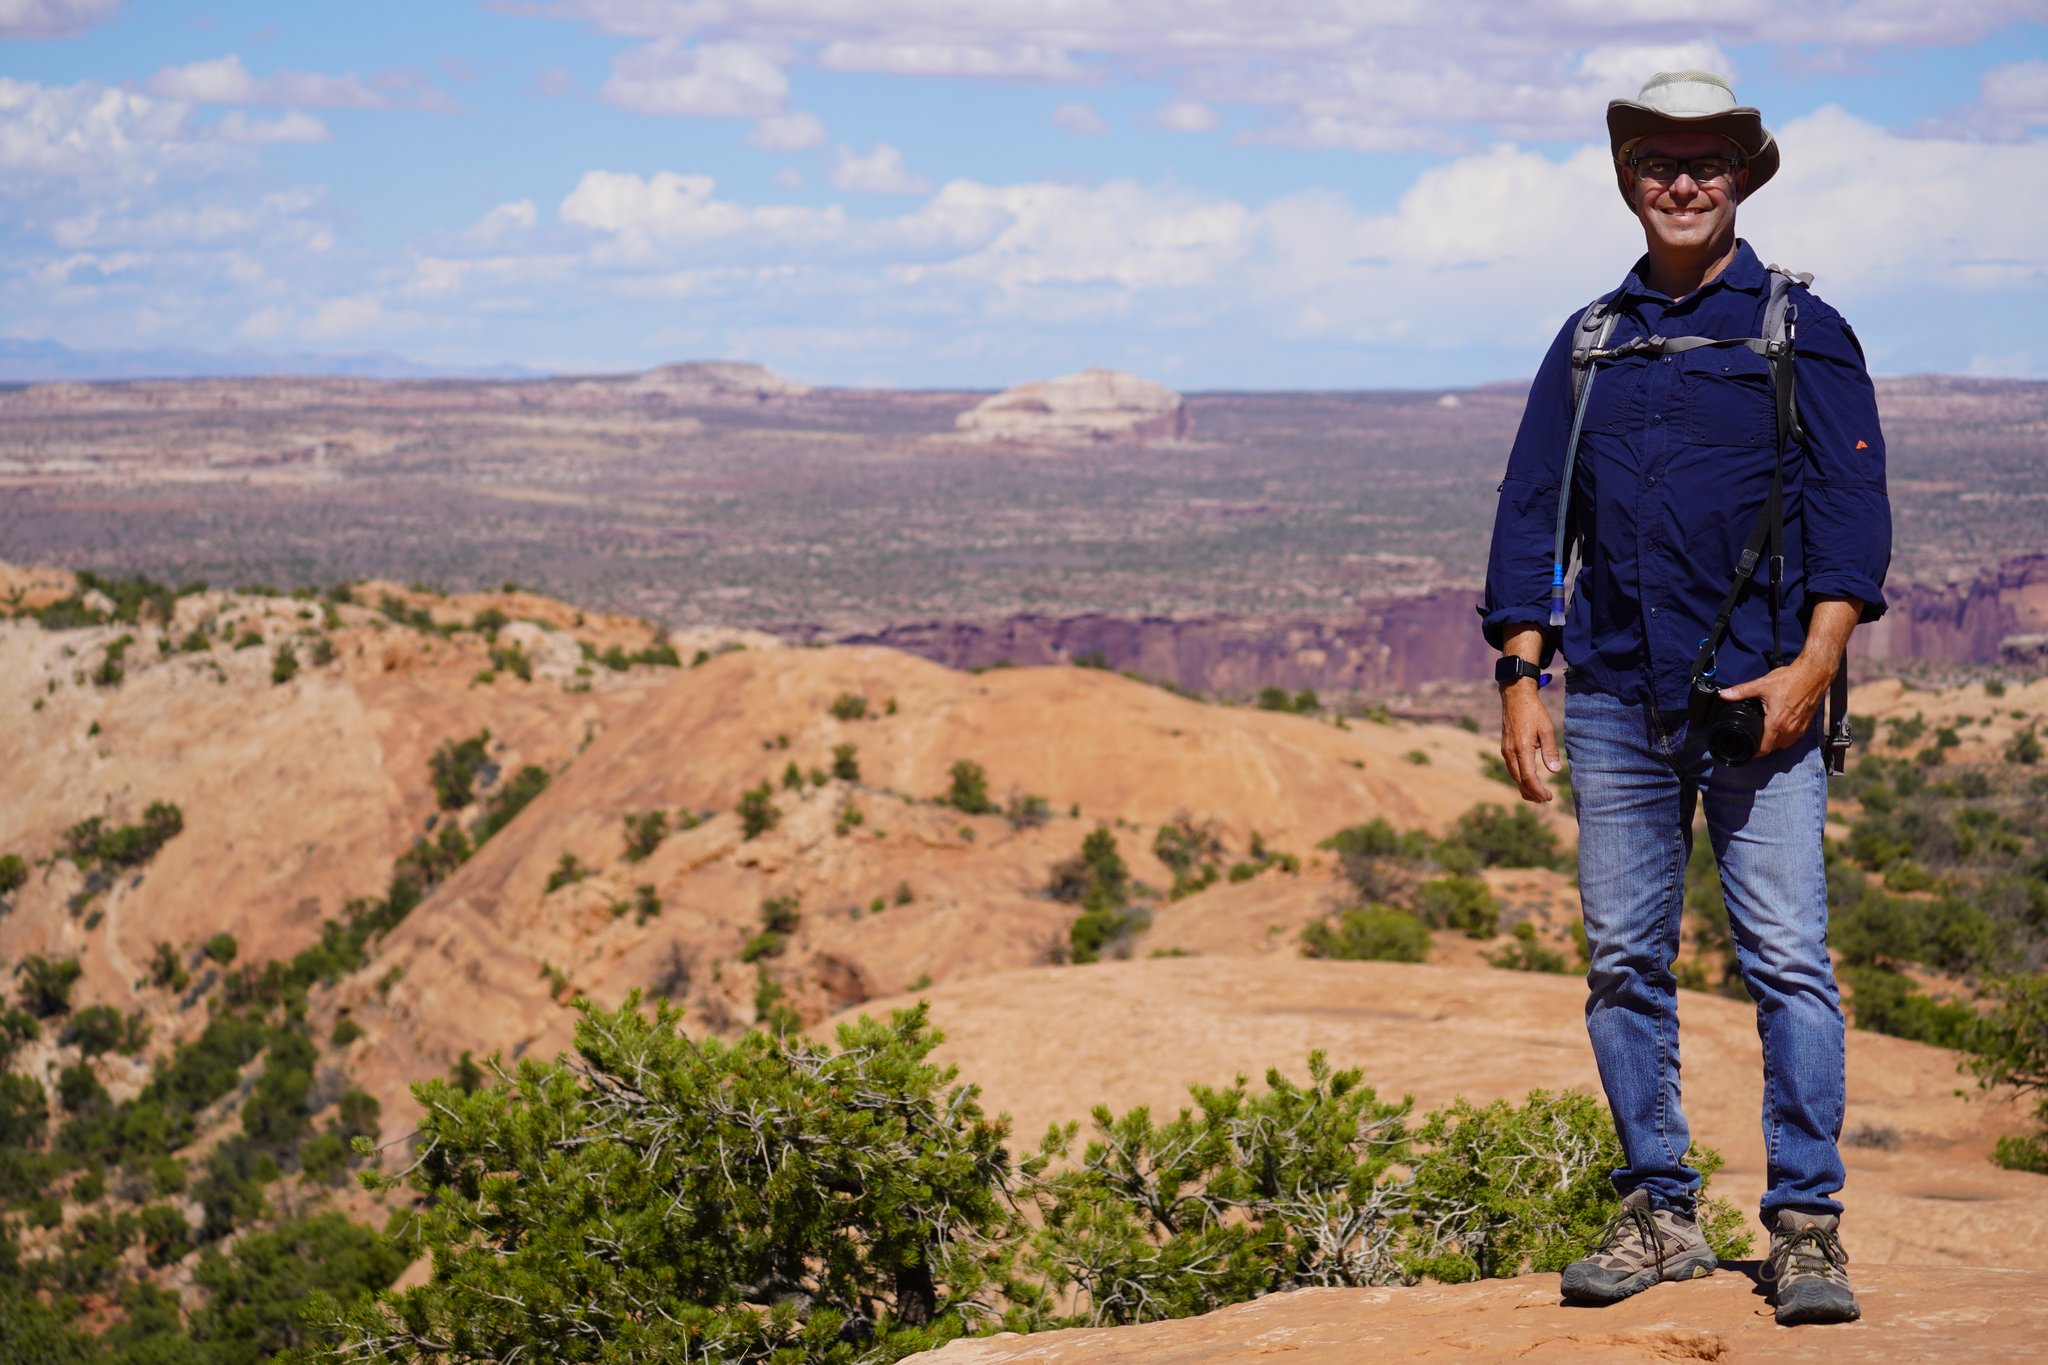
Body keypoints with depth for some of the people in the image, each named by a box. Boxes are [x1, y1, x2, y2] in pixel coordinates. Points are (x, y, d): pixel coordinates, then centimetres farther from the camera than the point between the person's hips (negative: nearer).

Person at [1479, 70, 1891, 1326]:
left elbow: (1853, 511, -1)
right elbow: (1532, 516, 14)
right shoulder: (1587, 345, 15)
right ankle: (1659, 1214, 12)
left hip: (1760, 695, -4)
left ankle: (1808, 1224, -4)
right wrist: (1521, 678, 4)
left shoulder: (1802, 331, 5)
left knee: (1788, 959, -9)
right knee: (1623, 963, 4)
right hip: (1615, 699, 4)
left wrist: (1810, 669, -13)